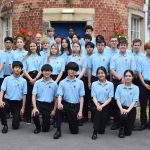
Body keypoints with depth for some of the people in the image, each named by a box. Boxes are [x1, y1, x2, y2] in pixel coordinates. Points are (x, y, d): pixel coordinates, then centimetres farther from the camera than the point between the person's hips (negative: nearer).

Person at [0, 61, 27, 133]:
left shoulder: (23, 81, -1)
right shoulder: (7, 79, 0)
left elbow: (24, 95, 0)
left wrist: (23, 108, -3)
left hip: (18, 103, 0)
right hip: (7, 100, 0)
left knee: (15, 126, -3)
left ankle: (17, 117, 35)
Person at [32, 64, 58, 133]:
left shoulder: (54, 84, 0)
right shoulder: (37, 82, 0)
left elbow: (56, 98, 5)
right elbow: (34, 96, -6)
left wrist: (54, 110, 1)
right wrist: (34, 107, -20)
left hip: (49, 105, 0)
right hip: (39, 103, 0)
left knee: (45, 129, -1)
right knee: (34, 114, -33)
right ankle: (38, 127, 1)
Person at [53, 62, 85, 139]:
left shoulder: (80, 82, 2)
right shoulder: (62, 82, 1)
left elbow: (81, 97, 0)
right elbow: (60, 95, -8)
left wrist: (80, 111, -8)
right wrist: (59, 103, -31)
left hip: (76, 106, 1)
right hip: (66, 104, 0)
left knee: (74, 130, 2)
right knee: (58, 109, -37)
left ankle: (73, 125, 40)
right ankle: (58, 130, -22)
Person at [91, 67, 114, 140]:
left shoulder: (110, 84, 1)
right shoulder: (94, 84, 4)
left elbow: (110, 98, -3)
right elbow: (94, 97, -2)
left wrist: (102, 106, -16)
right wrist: (97, 105, -21)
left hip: (105, 105, 0)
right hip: (97, 104, 0)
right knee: (97, 111, -37)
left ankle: (101, 129, 31)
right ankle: (95, 132, -27)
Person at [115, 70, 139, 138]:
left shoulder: (136, 88, -2)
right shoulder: (119, 87, 1)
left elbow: (134, 101, -9)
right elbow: (118, 99, -4)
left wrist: (128, 110, -24)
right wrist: (121, 109, -22)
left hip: (131, 109, 0)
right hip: (122, 108, 0)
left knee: (128, 132, -4)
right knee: (123, 115, -37)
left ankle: (126, 131, 35)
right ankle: (121, 128, -6)